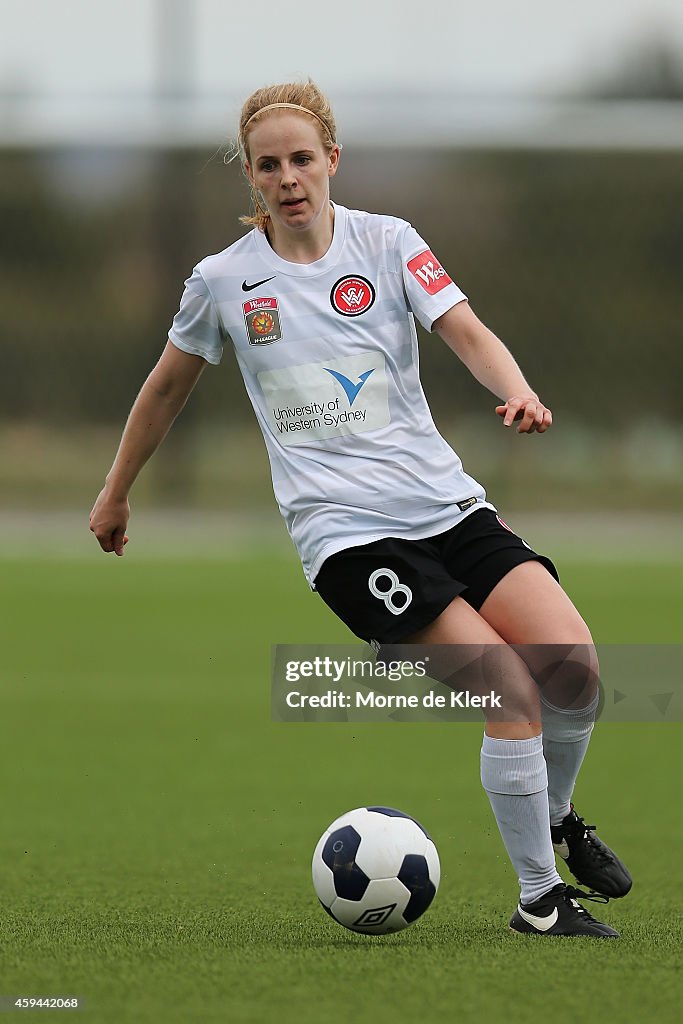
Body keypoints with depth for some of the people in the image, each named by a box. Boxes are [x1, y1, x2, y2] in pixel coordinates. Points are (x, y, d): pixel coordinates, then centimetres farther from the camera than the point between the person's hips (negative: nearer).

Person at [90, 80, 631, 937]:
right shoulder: (223, 280, 3)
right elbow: (167, 388, 19)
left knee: (573, 663, -15)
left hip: (445, 503, 3)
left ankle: (556, 817, 17)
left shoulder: (388, 243, 5)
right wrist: (115, 494, 28)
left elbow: (465, 331, -8)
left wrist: (518, 391, -29)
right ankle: (539, 900, -7)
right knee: (511, 689, -20)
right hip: (345, 532, -3)